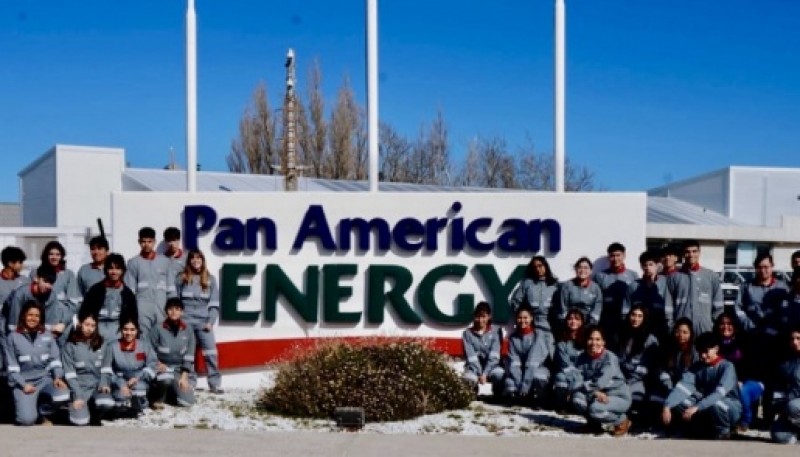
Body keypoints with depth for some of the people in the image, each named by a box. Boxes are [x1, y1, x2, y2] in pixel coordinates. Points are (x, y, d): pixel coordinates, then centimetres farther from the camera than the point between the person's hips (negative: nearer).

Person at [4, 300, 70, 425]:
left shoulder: (47, 335, 8)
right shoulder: (13, 337, 1)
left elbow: (55, 358, 6)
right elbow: (12, 366, -1)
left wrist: (58, 377, -12)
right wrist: (23, 385, -14)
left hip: (45, 378, 2)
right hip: (23, 382, -2)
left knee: (63, 396, -31)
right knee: (28, 419, -25)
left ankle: (44, 413, 3)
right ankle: (26, 408, 14)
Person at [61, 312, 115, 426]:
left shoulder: (102, 344, 9)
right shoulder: (70, 345, -2)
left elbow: (106, 367, 8)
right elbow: (69, 373, -7)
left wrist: (104, 384, -12)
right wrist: (78, 396, -16)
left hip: (97, 384, 2)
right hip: (79, 386, -2)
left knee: (107, 403, -31)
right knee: (81, 421, -23)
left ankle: (95, 420, 3)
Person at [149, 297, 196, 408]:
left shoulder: (188, 330, 1)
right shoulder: (158, 329, -6)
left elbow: (189, 356, 0)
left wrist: (184, 376, -9)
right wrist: (158, 364, -16)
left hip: (181, 370, 3)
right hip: (163, 367, -3)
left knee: (187, 402, -13)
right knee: (166, 378, -39)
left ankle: (172, 391, 20)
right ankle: (158, 398, -6)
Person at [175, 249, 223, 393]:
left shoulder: (210, 279, 9)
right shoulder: (182, 278, 7)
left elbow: (214, 302, 6)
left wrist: (210, 321, -4)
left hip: (204, 321, 0)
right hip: (186, 321, 0)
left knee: (211, 351, -8)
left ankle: (215, 384, -5)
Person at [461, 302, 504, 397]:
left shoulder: (496, 331, 0)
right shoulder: (467, 333, 1)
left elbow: (494, 357, -9)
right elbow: (471, 358, -8)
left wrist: (485, 374, -21)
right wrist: (479, 374, -21)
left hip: (491, 366, 0)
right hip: (474, 368, 0)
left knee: (499, 373, -35)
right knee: (469, 378, -35)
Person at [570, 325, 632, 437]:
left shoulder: (609, 357, -18)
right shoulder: (582, 358, -1)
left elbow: (602, 382, -29)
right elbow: (577, 380, -13)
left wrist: (585, 386, -22)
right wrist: (595, 391, -30)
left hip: (618, 396, -5)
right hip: (595, 395, 5)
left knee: (595, 408, -32)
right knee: (577, 400, -23)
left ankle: (622, 421, -1)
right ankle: (594, 422, 7)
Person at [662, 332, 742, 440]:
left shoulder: (727, 366, -17)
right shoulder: (696, 367, -2)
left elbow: (719, 393, -31)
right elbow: (682, 386, -17)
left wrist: (696, 407, -41)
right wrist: (667, 406, -33)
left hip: (730, 408, -5)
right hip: (706, 406, 5)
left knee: (715, 405, -38)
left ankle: (722, 434, -9)